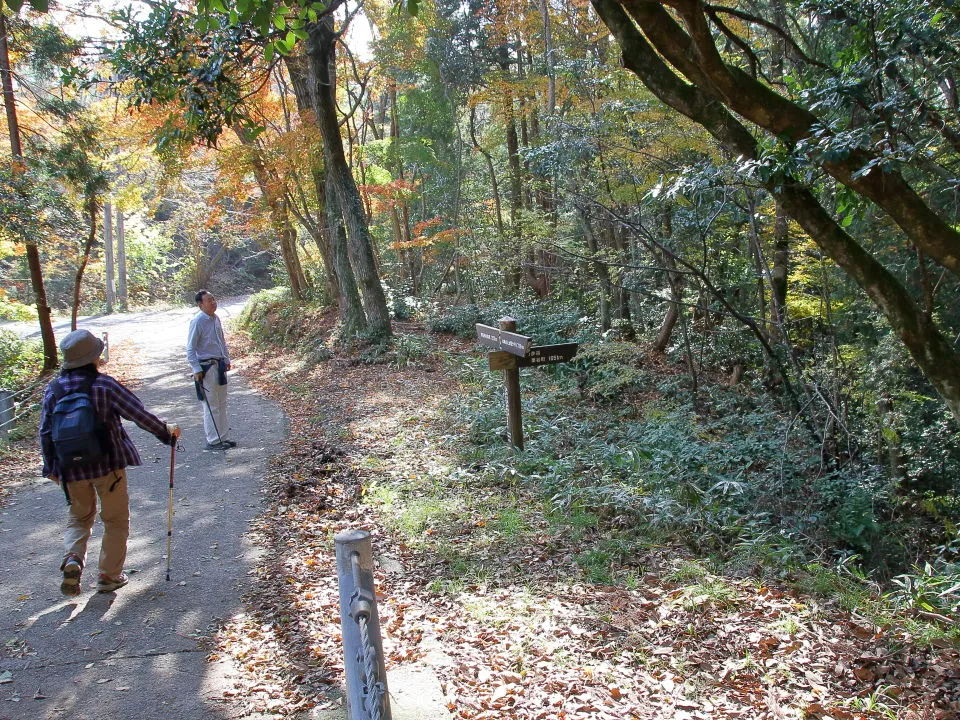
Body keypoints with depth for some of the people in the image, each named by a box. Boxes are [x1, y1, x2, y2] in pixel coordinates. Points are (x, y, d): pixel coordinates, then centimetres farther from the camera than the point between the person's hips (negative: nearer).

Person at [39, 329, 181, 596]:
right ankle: (109, 575, 17)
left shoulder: (53, 389, -2)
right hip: (108, 464, -3)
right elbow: (139, 414, -12)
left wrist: (51, 467, 14)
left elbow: (45, 432, 2)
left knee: (79, 517, 23)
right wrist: (167, 432, 3)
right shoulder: (104, 385, -14)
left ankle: (72, 559, 0)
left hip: (72, 469, 3)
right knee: (116, 519, 13)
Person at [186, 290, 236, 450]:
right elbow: (190, 349, -14)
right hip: (206, 367, -8)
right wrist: (197, 370, -17)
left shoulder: (215, 319, 7)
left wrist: (227, 359, 20)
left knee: (222, 404, 14)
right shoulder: (197, 322, -16)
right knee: (211, 406, -2)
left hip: (220, 365, 8)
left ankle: (222, 437, 24)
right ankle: (213, 441, 7)